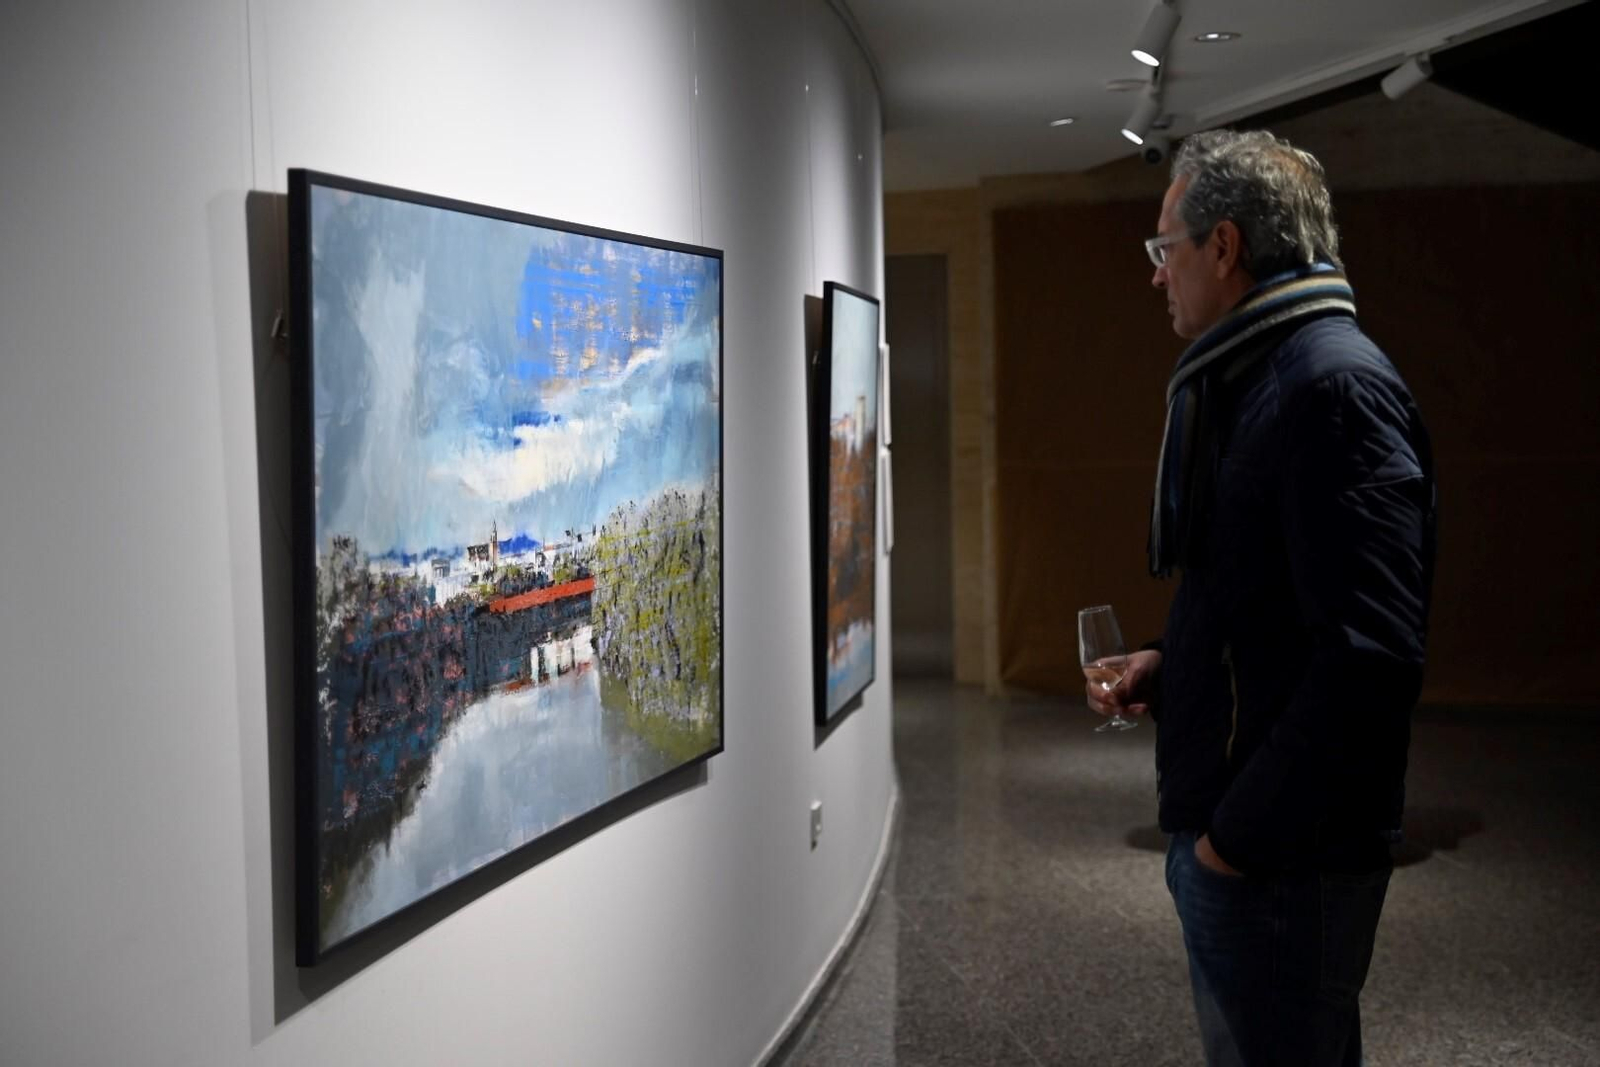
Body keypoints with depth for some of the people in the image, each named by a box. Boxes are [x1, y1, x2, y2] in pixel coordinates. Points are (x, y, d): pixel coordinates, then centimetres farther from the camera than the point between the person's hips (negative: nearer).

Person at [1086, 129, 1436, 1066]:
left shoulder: (1336, 386, -18)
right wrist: (1169, 665, 7)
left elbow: (1370, 655, -26)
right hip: (1224, 822, 10)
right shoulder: (1256, 383, 13)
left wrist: (1240, 834, -20)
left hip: (1282, 850, -10)